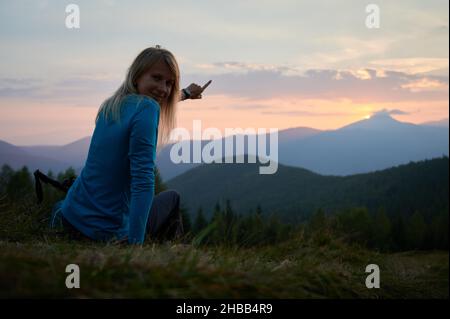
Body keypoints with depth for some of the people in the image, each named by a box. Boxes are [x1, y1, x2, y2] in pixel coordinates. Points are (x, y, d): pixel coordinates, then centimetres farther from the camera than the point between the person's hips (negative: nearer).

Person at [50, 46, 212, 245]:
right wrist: (136, 242, -29)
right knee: (171, 198, 22)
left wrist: (185, 93, 49)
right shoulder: (147, 108, -17)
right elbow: (143, 180, -25)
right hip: (108, 232, -6)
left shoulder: (110, 106, 7)